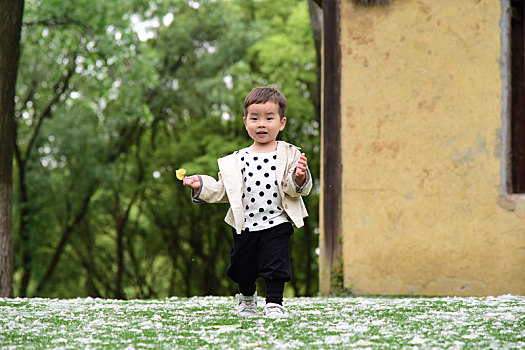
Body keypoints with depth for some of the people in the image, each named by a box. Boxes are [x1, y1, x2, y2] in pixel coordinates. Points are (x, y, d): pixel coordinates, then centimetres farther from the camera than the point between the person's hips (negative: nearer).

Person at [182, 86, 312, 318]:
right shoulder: (237, 160, 6)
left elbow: (297, 189, -6)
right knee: (242, 266, 12)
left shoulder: (289, 155, -1)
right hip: (245, 226, 3)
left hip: (277, 223, -3)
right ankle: (246, 298, 40)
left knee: (275, 263, -9)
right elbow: (222, 190, 10)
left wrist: (300, 177, -26)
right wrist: (201, 185, -2)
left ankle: (274, 303, 6)